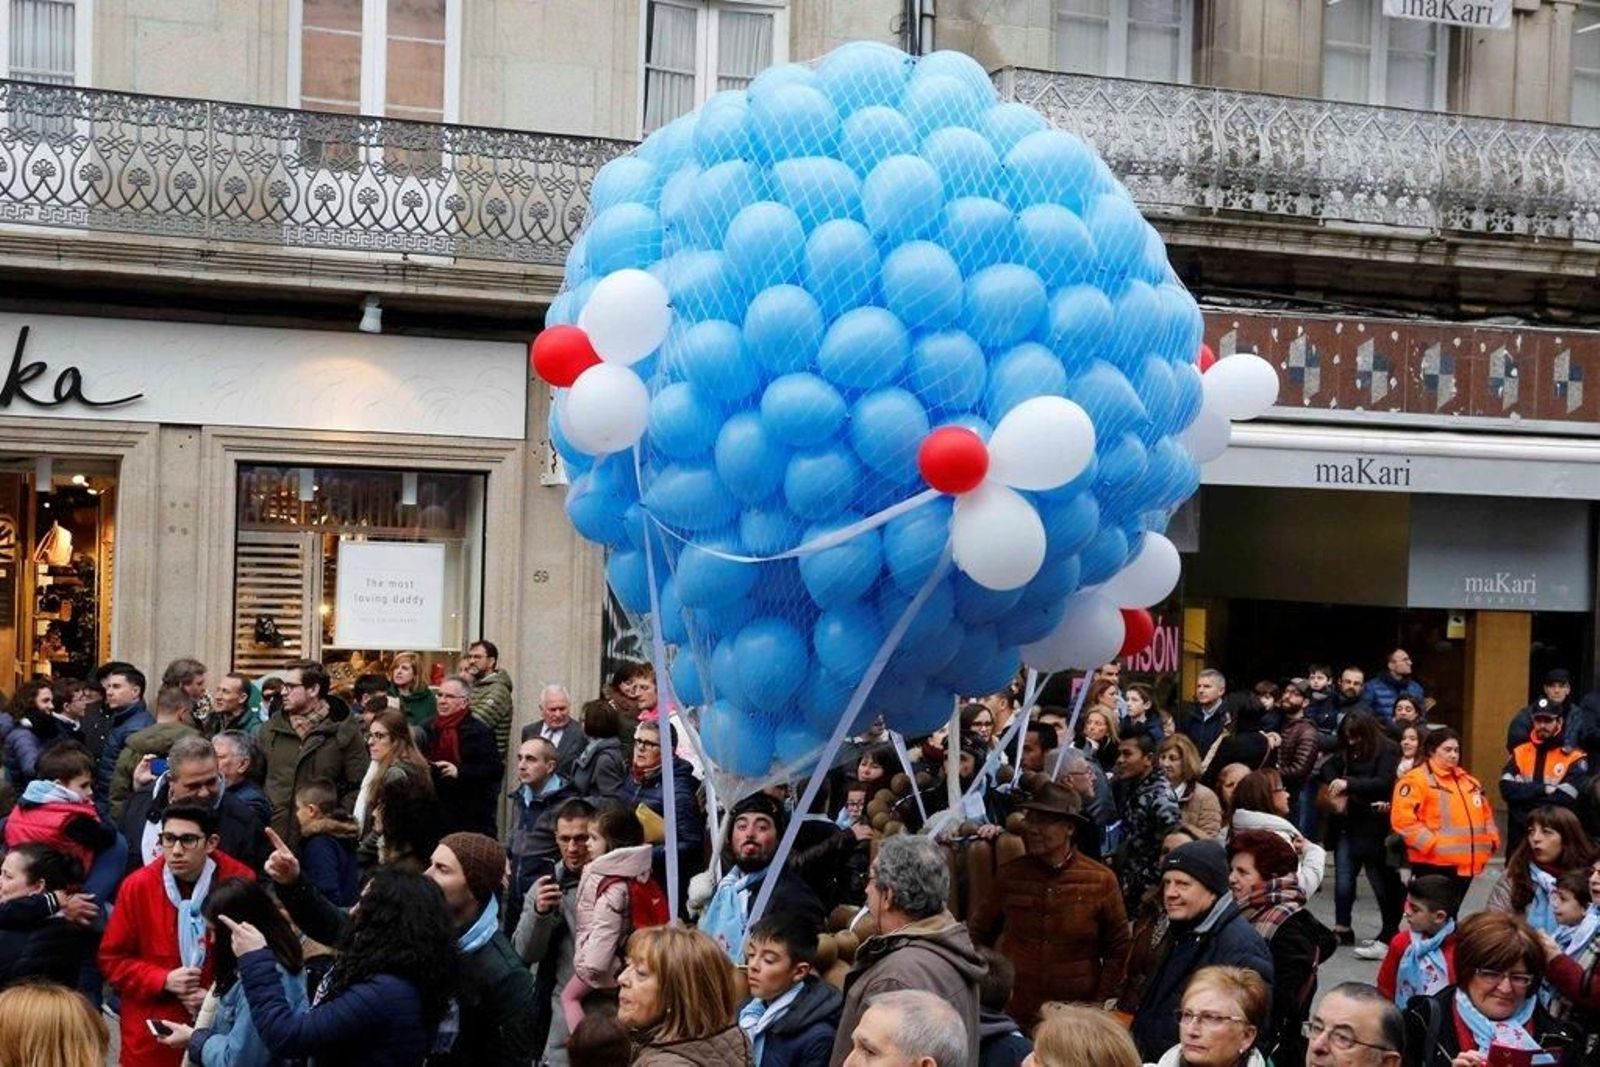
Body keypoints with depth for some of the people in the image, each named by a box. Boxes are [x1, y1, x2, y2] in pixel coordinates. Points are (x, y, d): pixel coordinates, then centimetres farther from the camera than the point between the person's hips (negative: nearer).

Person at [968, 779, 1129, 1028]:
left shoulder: (1101, 881, -4)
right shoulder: (1009, 875, -1)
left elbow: (1117, 951, 4)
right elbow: (979, 935, 11)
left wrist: (1098, 1007, -1)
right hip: (1010, 1014, 1)